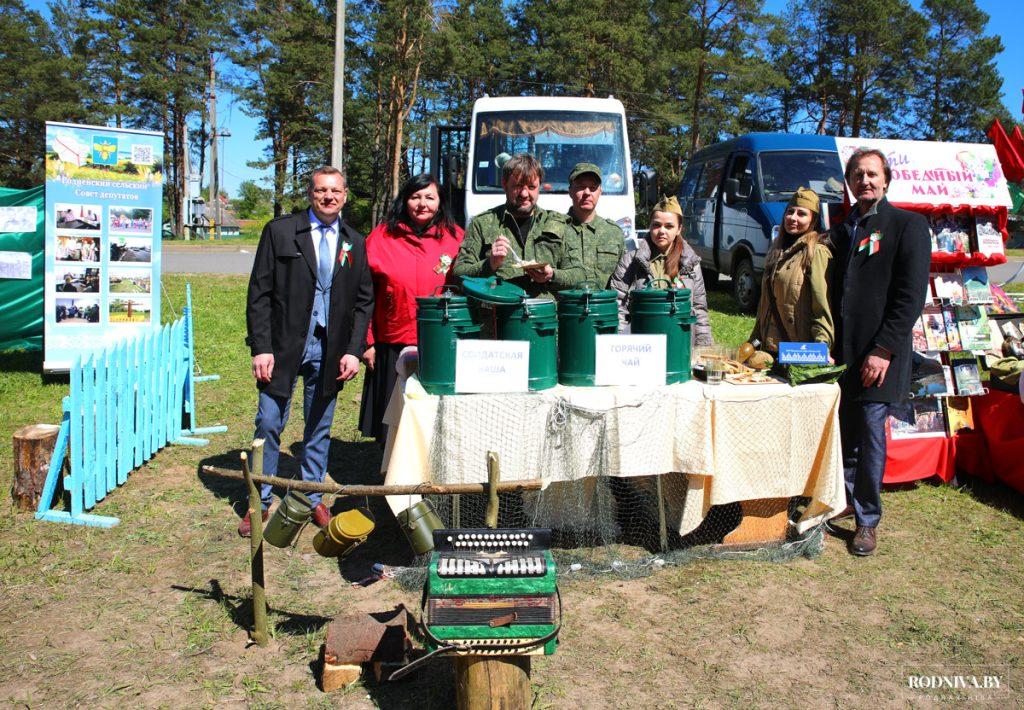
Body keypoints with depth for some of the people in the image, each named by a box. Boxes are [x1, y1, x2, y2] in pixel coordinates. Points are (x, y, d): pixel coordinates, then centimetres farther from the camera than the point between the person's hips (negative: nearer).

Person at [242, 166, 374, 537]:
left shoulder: (355, 242, 8)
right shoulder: (279, 231, -1)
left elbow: (364, 301, 9)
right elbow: (259, 293, -3)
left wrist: (354, 350, -1)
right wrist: (260, 347, -9)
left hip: (330, 350, 2)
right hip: (283, 346, -2)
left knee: (319, 429, 11)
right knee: (269, 425, 3)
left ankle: (312, 499, 25)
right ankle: (260, 502, 19)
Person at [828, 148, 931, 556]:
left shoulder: (908, 225, -3)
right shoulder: (843, 230, 16)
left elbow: (911, 296, -10)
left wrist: (884, 350, -16)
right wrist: (829, 345, 9)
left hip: (878, 354, -5)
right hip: (841, 353, 5)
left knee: (870, 435, 0)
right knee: (844, 434, 11)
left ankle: (867, 521, 12)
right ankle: (846, 502, 27)